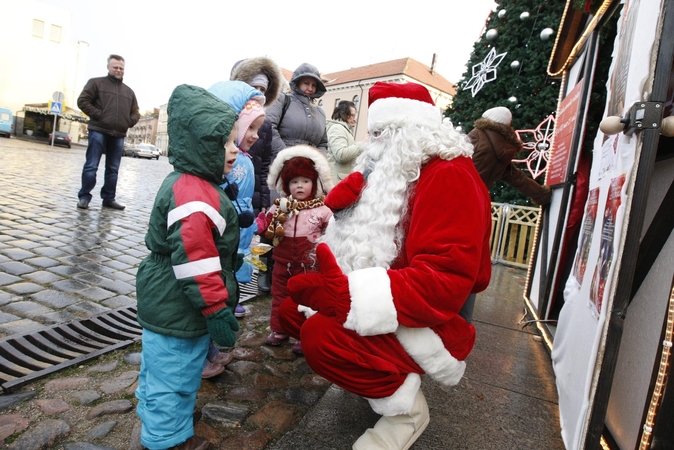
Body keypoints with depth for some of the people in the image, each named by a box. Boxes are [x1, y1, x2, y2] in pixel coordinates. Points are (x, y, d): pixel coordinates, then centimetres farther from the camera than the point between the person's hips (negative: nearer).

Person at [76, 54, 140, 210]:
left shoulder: (129, 91, 19)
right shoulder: (96, 82, 7)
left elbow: (135, 112, 22)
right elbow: (83, 100, 0)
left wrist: (129, 122, 3)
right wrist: (97, 115, -11)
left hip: (119, 135, 4)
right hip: (98, 131, -4)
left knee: (113, 169, 6)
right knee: (91, 166, -4)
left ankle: (109, 198, 12)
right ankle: (84, 197, 2)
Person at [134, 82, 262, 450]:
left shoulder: (187, 182, 7)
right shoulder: (196, 199, -29)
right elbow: (195, 265, -30)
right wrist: (217, 312, -22)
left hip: (165, 306, 12)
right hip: (180, 316, -12)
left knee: (159, 372, 29)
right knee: (174, 381, 8)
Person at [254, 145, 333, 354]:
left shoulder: (322, 209, -7)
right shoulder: (280, 207, -1)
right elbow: (268, 229, 3)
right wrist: (262, 223, -17)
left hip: (309, 264, -3)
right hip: (283, 262, 3)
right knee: (279, 296, 17)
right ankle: (279, 330, 35)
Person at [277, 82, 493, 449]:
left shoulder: (449, 176, -18)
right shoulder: (394, 172, 11)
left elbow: (444, 282, -29)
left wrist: (351, 294, -37)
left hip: (424, 325, -9)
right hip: (383, 313, 9)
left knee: (320, 335, -31)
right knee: (292, 310, 8)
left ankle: (405, 406, -4)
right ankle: (385, 373, 13)